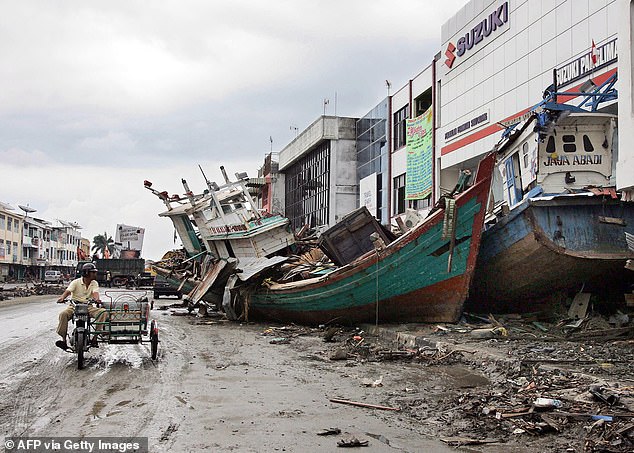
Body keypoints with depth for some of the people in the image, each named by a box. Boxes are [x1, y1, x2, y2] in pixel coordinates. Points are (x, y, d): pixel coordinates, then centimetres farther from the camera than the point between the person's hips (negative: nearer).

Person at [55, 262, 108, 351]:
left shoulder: (94, 283, 7)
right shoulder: (76, 282, -1)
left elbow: (95, 293, -11)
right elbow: (68, 291, -15)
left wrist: (96, 298, -36)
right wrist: (62, 298, -38)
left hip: (88, 307, 2)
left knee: (103, 312, -24)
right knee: (63, 314, -32)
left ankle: (95, 337, -23)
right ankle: (63, 340, -26)